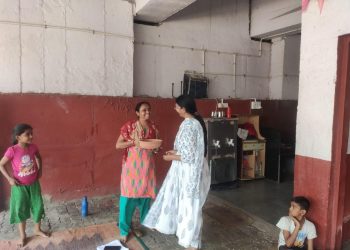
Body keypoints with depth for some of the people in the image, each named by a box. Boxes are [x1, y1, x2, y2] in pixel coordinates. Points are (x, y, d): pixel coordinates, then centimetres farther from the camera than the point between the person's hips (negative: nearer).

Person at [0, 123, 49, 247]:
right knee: (20, 210, 11)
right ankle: (22, 235, 30)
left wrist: (40, 170, 4)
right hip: (19, 186, -3)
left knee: (38, 206, 13)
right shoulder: (12, 150, -22)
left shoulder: (33, 147, -10)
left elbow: (38, 157, 12)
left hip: (34, 184, 4)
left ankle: (37, 229, 35)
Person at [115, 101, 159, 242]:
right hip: (132, 165, -4)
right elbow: (118, 145, -7)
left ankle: (142, 223, 31)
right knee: (128, 196, 0)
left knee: (145, 194, 11)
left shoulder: (153, 127, 5)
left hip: (147, 166, 4)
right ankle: (124, 229, 14)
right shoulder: (129, 126, -7)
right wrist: (134, 142, -21)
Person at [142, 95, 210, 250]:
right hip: (187, 171, 10)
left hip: (189, 172, -9)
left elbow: (188, 156, -25)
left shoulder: (188, 125, -25)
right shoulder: (195, 122, 6)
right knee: (174, 198, 22)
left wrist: (171, 157, -11)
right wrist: (176, 152, 12)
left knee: (189, 205, 6)